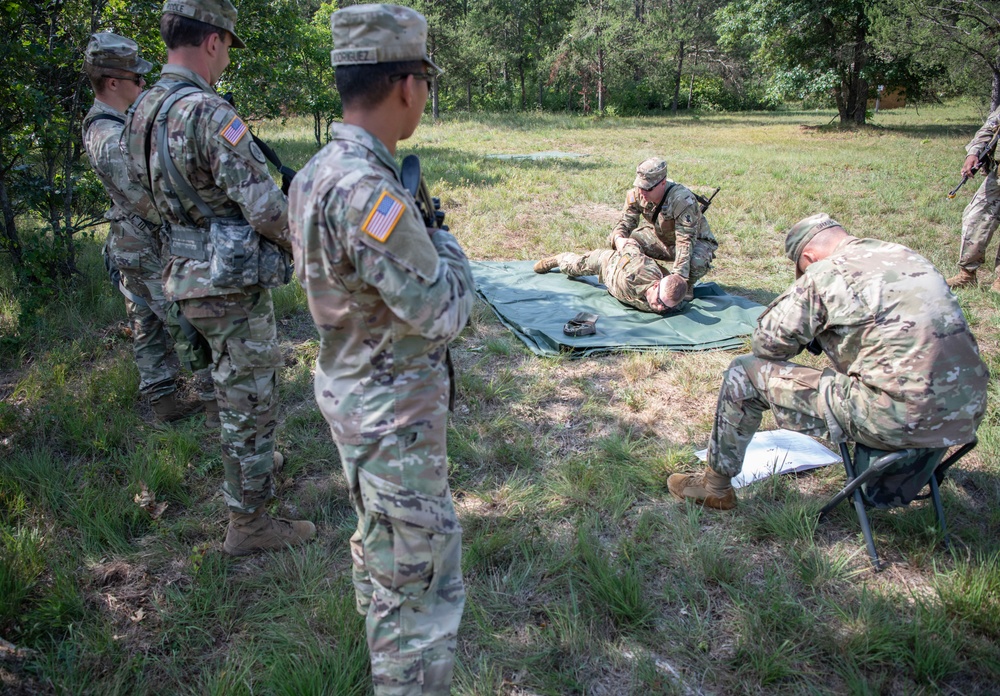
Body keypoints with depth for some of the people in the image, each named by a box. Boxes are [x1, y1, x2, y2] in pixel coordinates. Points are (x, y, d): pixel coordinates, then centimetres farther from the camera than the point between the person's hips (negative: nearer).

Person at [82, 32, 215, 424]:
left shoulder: (100, 124, 8)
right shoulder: (114, 140, -23)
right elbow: (155, 205, -26)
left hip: (129, 249, 10)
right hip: (152, 252, -10)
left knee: (147, 329, 15)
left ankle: (164, 403, 25)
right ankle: (216, 403, 9)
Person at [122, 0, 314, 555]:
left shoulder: (140, 115, 6)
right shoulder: (209, 113, -22)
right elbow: (265, 207, -24)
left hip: (189, 276, 9)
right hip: (233, 283, -9)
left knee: (235, 384, 27)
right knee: (249, 396, 3)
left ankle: (252, 461, 48)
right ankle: (247, 523, 16)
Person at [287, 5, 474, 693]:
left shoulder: (320, 170, 1)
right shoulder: (365, 191, -31)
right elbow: (442, 311, -24)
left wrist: (418, 233, 6)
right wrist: (445, 243, -7)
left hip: (354, 393, 11)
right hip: (394, 417, -11)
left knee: (379, 536, 32)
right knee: (422, 583, 5)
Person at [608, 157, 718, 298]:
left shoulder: (683, 200, -36)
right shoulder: (636, 194, -19)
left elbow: (685, 242, -39)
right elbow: (626, 221, -12)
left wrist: (678, 277, -47)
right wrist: (618, 238, -38)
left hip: (695, 240, -5)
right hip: (660, 237, 5)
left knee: (697, 262, -41)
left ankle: (687, 286, -3)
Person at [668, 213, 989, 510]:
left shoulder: (823, 275, -8)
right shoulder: (910, 257, 13)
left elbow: (766, 344, -3)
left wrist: (809, 331, 19)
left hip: (894, 421, -7)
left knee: (744, 374, 3)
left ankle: (716, 485, 19)